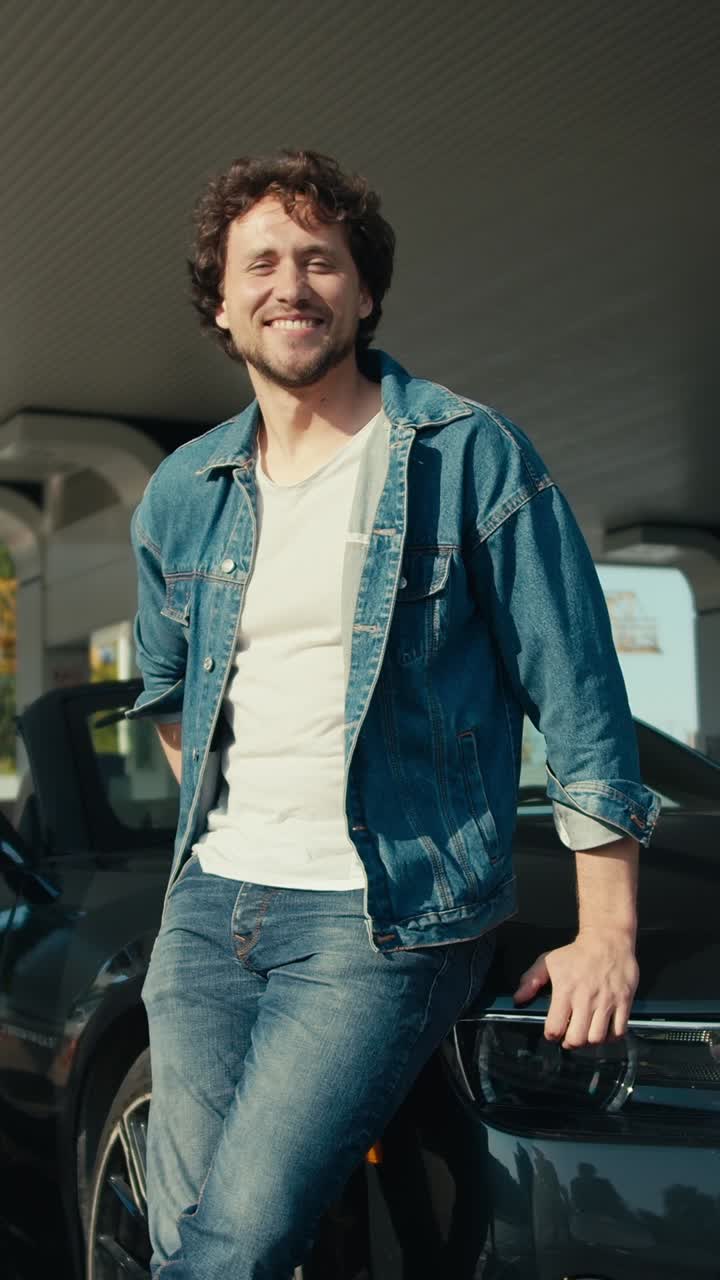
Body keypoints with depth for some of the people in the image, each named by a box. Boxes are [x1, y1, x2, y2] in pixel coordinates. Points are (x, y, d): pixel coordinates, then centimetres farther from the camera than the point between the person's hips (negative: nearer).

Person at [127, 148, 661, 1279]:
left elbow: (579, 696, -5)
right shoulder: (180, 495, 10)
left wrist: (607, 932, -9)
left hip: (388, 919, -5)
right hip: (209, 905, 5)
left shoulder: (469, 455, -5)